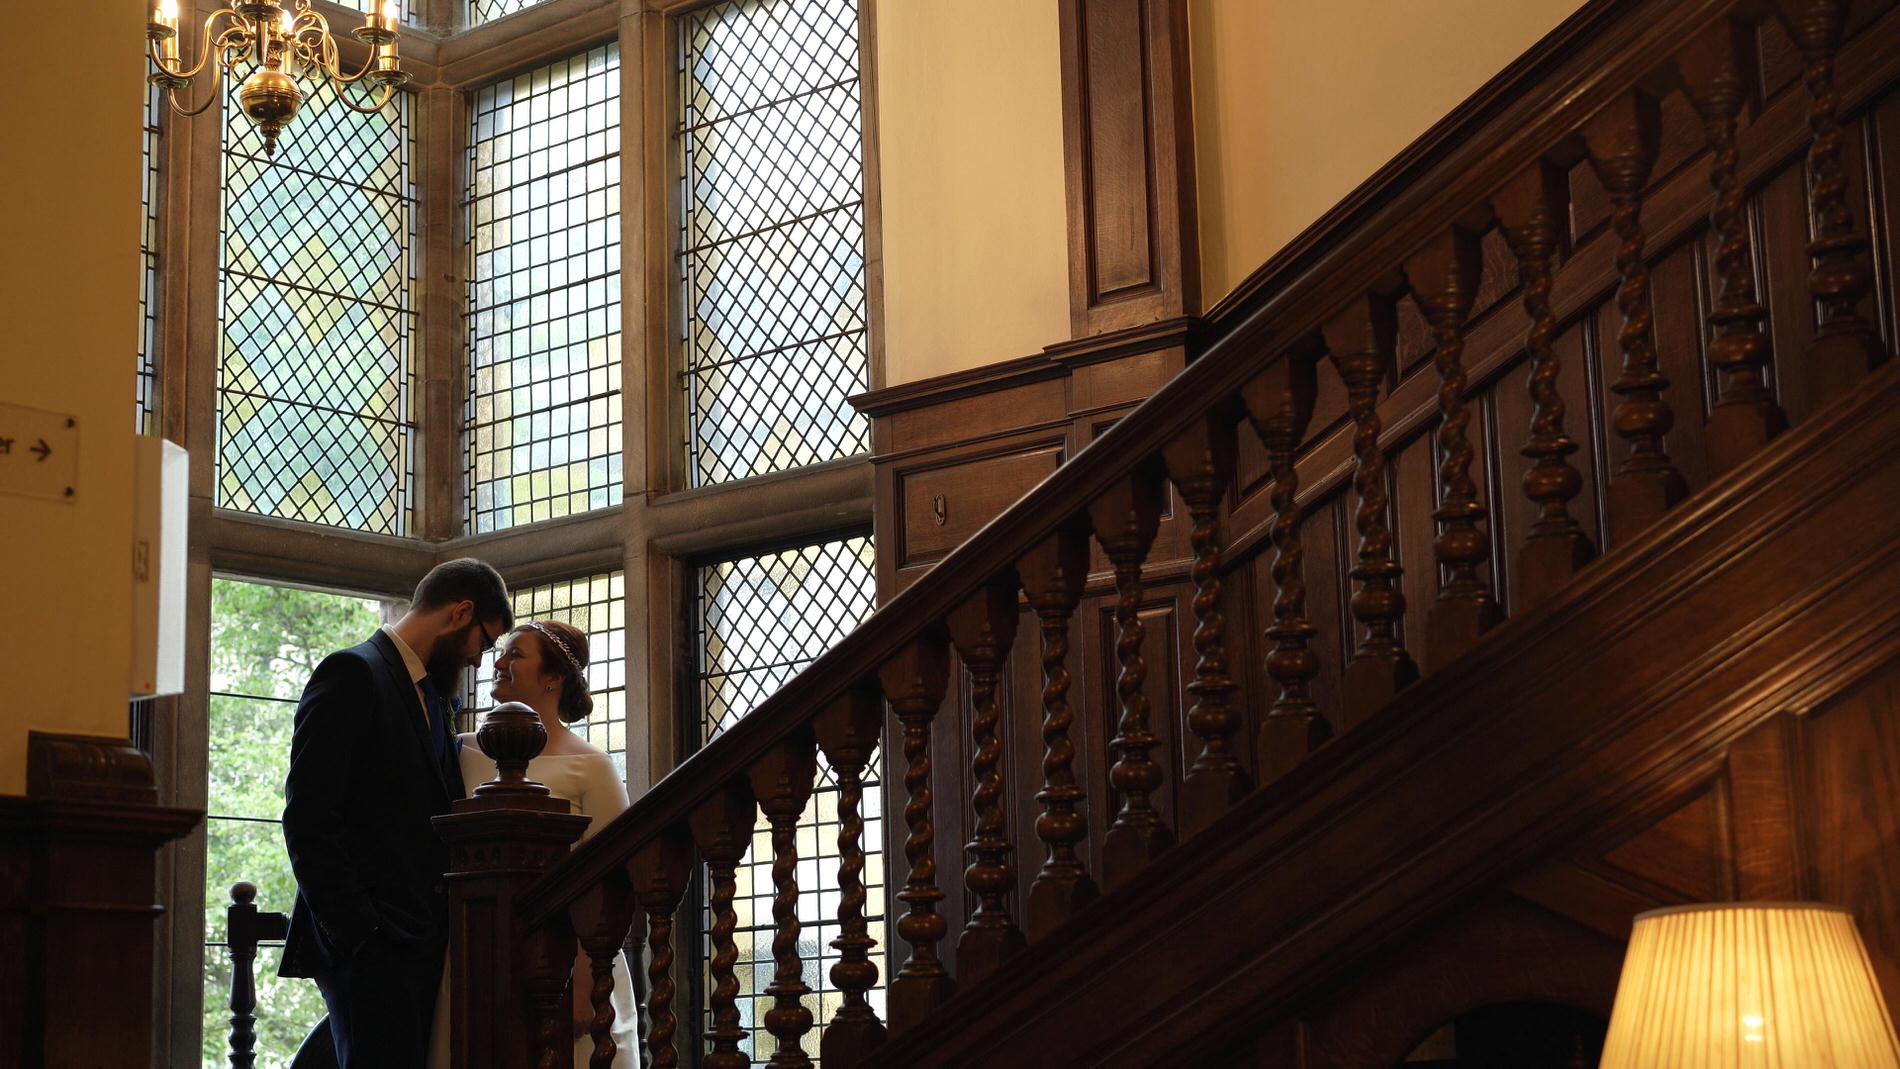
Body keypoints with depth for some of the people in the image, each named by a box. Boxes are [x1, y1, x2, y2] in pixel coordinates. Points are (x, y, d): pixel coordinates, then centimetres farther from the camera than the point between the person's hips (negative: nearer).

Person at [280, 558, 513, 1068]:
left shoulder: (431, 695, 22)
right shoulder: (353, 674, -5)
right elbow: (308, 819, -13)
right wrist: (356, 935, -18)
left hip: (423, 944, 8)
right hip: (372, 949, -8)